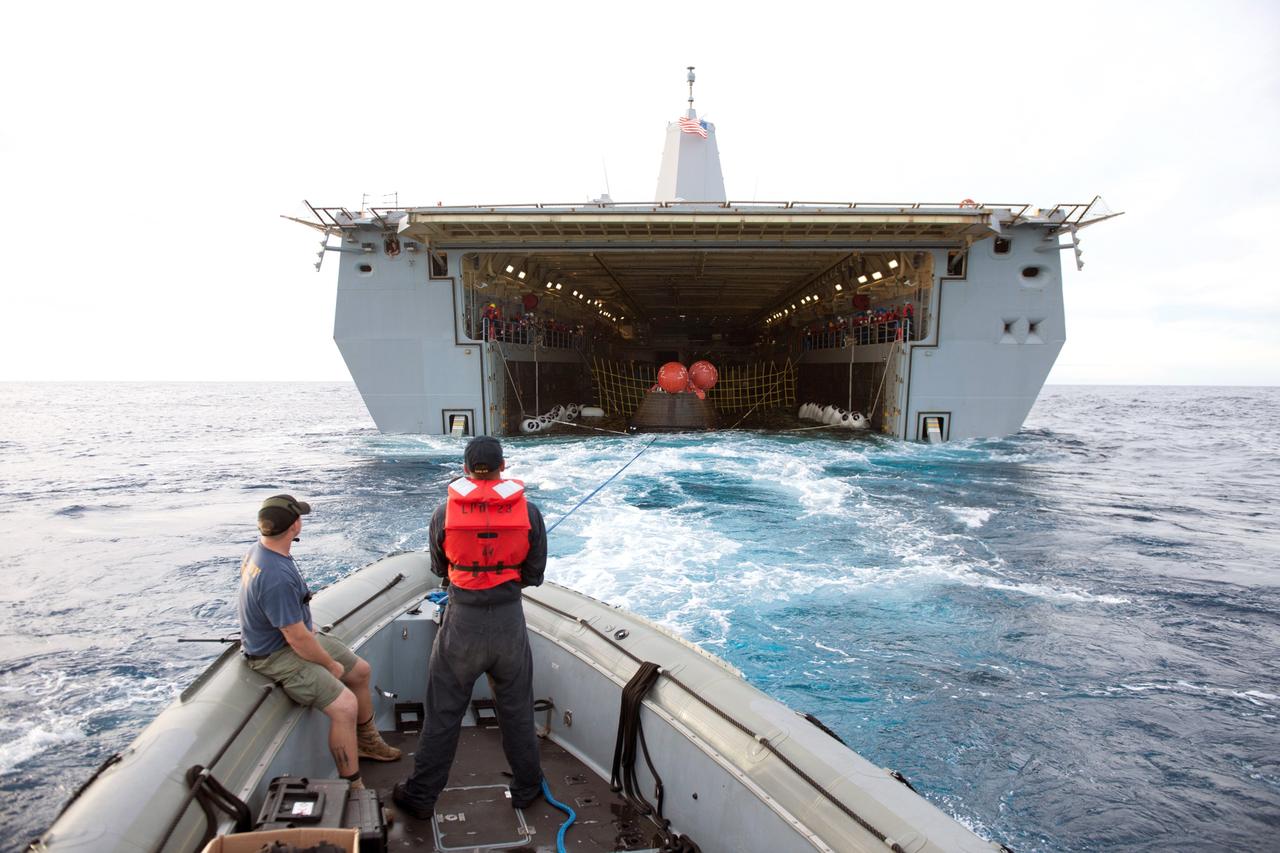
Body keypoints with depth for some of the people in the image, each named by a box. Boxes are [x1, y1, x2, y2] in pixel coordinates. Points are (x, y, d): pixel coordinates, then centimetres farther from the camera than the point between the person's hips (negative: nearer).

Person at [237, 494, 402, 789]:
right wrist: (331, 665, -12)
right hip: (277, 655, -10)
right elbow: (297, 639, -28)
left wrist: (309, 627, 11)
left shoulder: (260, 550, -3)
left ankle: (366, 742, 36)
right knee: (345, 704, -23)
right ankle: (352, 787, -11)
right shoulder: (277, 577, -35)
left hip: (297, 635, 10)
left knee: (360, 671, 17)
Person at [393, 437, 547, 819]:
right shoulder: (528, 512, -8)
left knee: (442, 714, 13)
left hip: (462, 622, -1)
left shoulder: (445, 512, -8)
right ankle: (526, 788, 32)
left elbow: (439, 568, 7)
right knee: (517, 711, 17)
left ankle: (421, 795, 26)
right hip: (510, 621, 1)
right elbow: (534, 575, 1)